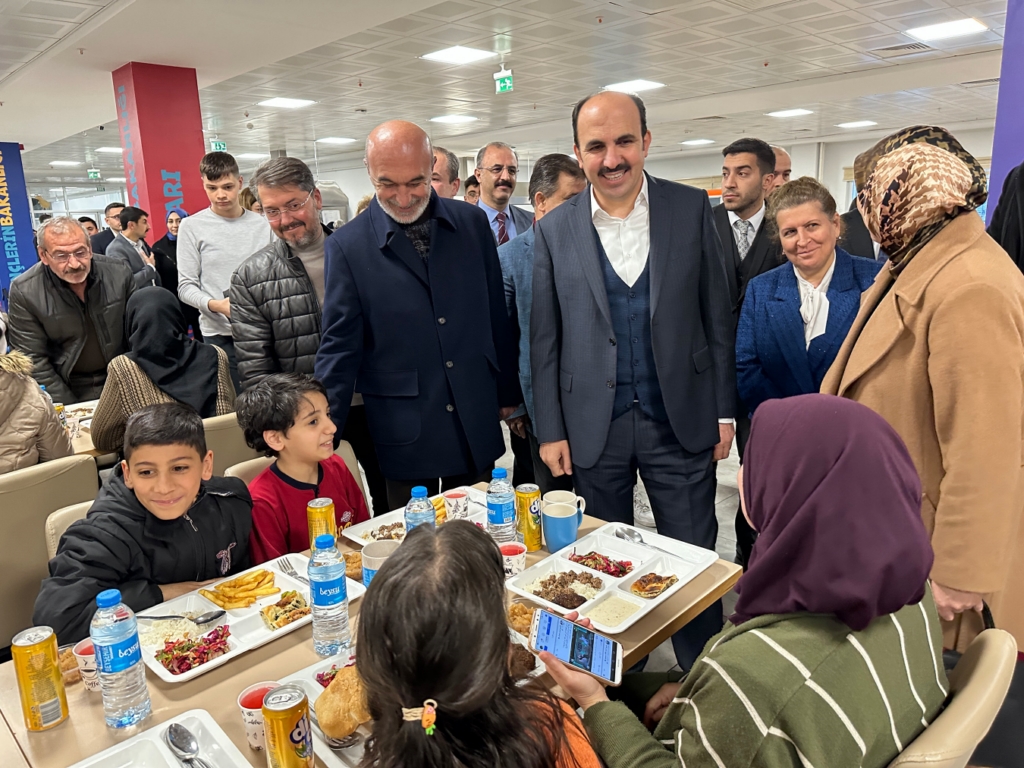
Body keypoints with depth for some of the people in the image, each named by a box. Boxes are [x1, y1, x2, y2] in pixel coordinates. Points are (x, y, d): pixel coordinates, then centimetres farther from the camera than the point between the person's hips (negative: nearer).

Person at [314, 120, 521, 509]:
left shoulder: (472, 223, 2)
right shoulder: (347, 246, -5)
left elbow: (496, 315, 8)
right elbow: (339, 346, -4)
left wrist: (507, 392, 12)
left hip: (477, 427, 3)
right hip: (404, 434, -2)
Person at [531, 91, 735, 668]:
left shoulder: (693, 209, 0)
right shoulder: (555, 230, 0)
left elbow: (717, 316, 3)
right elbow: (545, 339, 2)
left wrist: (725, 410, 1)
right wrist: (551, 430, 0)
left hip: (680, 422, 0)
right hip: (593, 427, 1)